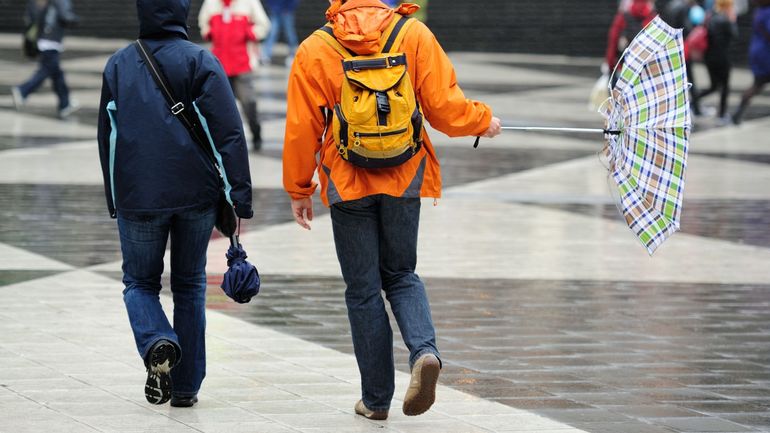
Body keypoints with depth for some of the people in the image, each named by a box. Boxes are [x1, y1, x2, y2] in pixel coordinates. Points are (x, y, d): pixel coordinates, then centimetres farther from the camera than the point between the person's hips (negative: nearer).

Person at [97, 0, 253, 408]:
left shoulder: (117, 65, 7)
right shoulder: (200, 61, -4)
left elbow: (107, 137, 15)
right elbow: (228, 132, -11)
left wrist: (115, 200, 24)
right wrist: (239, 197, -10)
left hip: (137, 196, 1)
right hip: (196, 193, -1)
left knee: (139, 281, 14)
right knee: (189, 284, 13)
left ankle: (157, 344, -17)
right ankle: (186, 385, 13)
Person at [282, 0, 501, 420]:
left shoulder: (314, 50, -7)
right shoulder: (415, 35, -5)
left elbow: (302, 129, -3)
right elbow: (444, 107, -7)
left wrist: (298, 189, 10)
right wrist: (483, 120, 14)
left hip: (347, 183, -1)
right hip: (405, 180, 1)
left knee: (363, 289, 9)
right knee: (401, 276, 18)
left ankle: (376, 398, 12)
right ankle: (424, 350, -10)